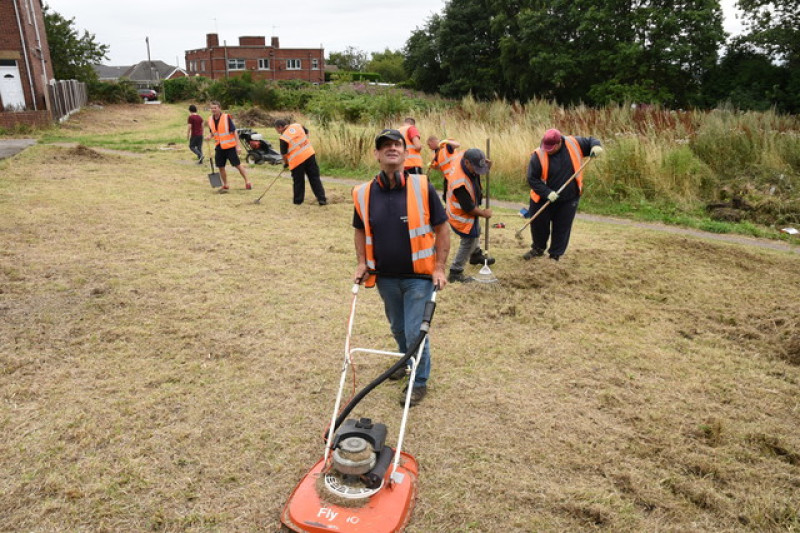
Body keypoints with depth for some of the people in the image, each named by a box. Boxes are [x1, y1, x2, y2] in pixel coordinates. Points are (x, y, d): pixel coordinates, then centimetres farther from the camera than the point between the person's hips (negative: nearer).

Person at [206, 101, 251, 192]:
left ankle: (247, 182, 11)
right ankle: (225, 185, 20)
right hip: (219, 147, 5)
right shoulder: (210, 119, 6)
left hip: (229, 146, -5)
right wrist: (210, 136, -6)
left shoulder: (226, 117, -11)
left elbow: (234, 132, -11)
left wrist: (238, 145, -15)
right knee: (221, 167, 6)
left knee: (237, 165, -2)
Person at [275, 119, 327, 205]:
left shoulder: (284, 137, -12)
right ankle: (321, 198, 6)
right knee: (315, 178, 8)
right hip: (310, 154, 4)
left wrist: (285, 163, 13)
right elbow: (307, 133, 20)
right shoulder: (298, 126, 2)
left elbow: (284, 154, -4)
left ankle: (298, 200, 22)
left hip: (297, 160, -4)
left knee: (298, 181, 11)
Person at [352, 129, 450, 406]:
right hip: (385, 277, 4)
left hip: (418, 275, -4)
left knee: (415, 332, -1)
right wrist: (362, 263, 2)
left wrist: (439, 267, -9)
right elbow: (360, 230, 12)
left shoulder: (423, 187, -12)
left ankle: (419, 381, 23)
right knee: (398, 328, 22)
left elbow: (442, 229, -6)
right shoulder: (363, 193, -4)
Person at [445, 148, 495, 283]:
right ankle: (455, 273, 12)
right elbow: (469, 208, -28)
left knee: (475, 233, 29)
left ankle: (476, 256, 55)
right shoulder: (460, 183, -40)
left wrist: (487, 165, -15)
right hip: (462, 216, -10)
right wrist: (484, 213, -12)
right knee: (469, 242, 1)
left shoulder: (462, 156, -17)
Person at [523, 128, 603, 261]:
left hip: (569, 199, 1)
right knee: (538, 224, 11)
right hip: (544, 199, -1)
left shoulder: (574, 144, -11)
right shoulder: (538, 155, -17)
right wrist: (547, 193, -24)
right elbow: (532, 179, -14)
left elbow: (590, 141, 6)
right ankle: (538, 248, 37)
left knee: (562, 228, 7)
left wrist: (595, 146, -18)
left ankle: (555, 255, 23)